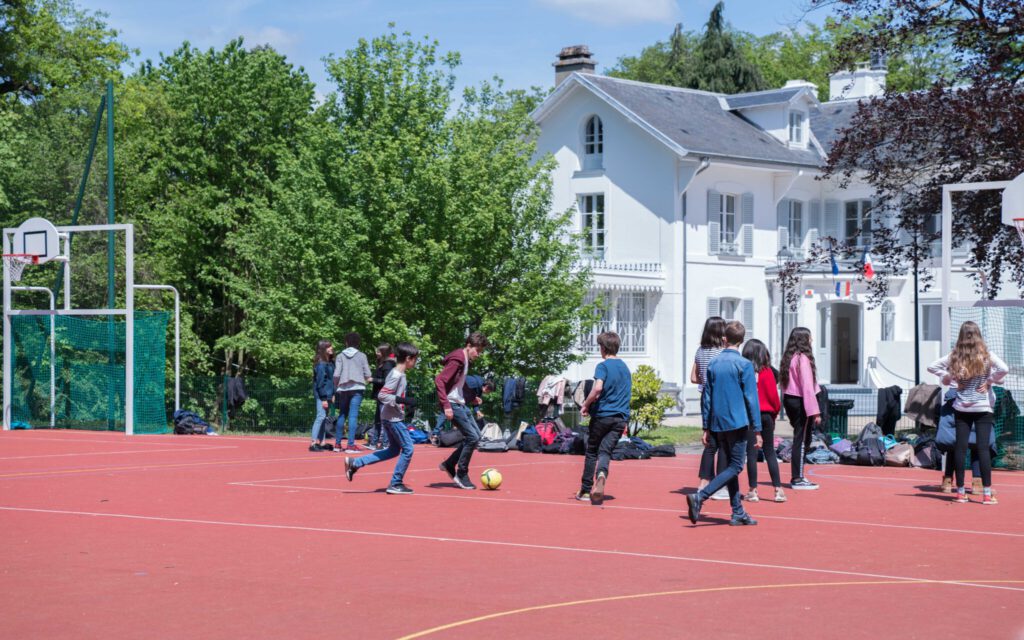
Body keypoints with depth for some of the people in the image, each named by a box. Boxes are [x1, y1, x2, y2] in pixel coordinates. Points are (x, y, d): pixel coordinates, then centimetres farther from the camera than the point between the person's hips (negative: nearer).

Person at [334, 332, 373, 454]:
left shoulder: (340, 356, 4)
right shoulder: (361, 356, 2)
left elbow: (336, 374, -2)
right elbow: (367, 375, 0)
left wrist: (336, 387, 13)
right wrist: (367, 379, 22)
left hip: (343, 389, 2)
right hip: (357, 388, -2)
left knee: (342, 415, 14)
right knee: (353, 415, -6)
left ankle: (337, 444, 17)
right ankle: (351, 445, -12)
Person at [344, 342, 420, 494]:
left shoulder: (397, 373, 11)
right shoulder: (397, 376, -18)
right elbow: (382, 395, -25)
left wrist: (405, 402, 14)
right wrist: (402, 400, -25)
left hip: (391, 417, 10)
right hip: (394, 418, -10)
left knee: (394, 450, 15)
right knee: (407, 449, -4)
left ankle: (354, 463, 14)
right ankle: (396, 484, 4)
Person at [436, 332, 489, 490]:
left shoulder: (466, 360, 11)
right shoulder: (457, 359, -18)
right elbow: (439, 381, -24)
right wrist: (446, 405, -28)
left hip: (460, 403, 10)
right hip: (452, 404, -10)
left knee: (476, 435, 12)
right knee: (472, 437, -10)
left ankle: (449, 465, 20)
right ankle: (461, 475, 1)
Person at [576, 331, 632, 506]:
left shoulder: (603, 365, -6)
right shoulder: (625, 367, 16)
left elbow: (598, 388, -21)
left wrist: (586, 405, -9)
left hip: (602, 414, -4)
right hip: (621, 417, 4)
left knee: (592, 451, 10)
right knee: (605, 452, -1)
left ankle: (585, 490, 15)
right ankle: (601, 474, -34)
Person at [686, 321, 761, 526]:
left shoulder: (713, 364, 7)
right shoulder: (744, 365, -8)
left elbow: (706, 397, 9)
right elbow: (751, 399, -9)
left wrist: (707, 427, 14)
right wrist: (757, 430, -5)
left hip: (718, 424, 6)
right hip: (737, 423, -6)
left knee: (731, 465, 14)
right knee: (735, 467, -2)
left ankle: (738, 513, 15)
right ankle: (700, 497, -18)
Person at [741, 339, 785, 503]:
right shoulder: (767, 372, -6)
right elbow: (773, 396, -4)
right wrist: (775, 412, 12)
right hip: (766, 415, 1)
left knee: (751, 453, 3)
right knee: (770, 452, 9)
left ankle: (753, 491, 2)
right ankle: (778, 490, 7)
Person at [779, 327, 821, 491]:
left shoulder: (789, 357, 12)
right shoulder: (803, 358, -14)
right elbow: (807, 386, -18)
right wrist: (815, 412, -18)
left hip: (789, 399, 9)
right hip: (801, 402, -9)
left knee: (800, 439, 15)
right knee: (802, 440, -3)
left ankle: (796, 477, 18)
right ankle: (797, 479, -1)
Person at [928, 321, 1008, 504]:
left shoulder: (955, 356, 0)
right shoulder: (986, 356, -6)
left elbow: (932, 367, 1)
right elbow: (1004, 369, -20)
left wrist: (947, 377, 5)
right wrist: (990, 381, -7)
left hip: (961, 408, 2)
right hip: (983, 408, -2)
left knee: (960, 447, 4)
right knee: (983, 448, -4)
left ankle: (960, 492, 6)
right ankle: (987, 493, -8)